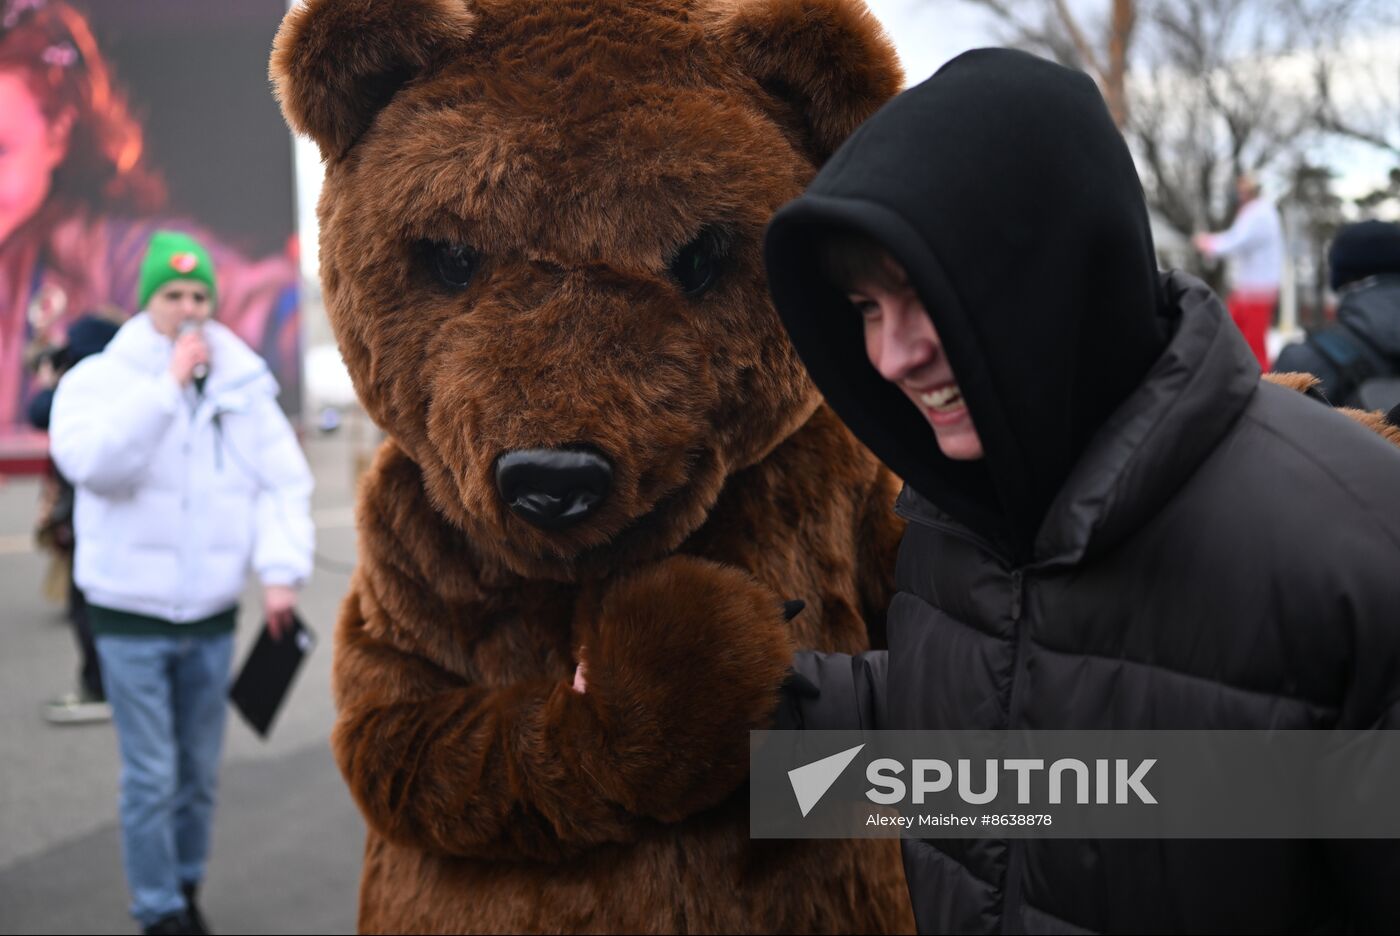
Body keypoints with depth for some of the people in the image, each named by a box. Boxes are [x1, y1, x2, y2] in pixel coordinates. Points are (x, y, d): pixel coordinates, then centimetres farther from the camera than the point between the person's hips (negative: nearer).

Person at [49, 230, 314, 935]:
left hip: (211, 616, 3)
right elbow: (89, 459, -25)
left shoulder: (244, 386, 2)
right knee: (151, 777, -1)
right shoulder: (99, 377, -6)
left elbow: (284, 482, 3)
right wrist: (167, 385, -24)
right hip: (131, 617, -3)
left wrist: (280, 568, -9)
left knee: (200, 772, 13)